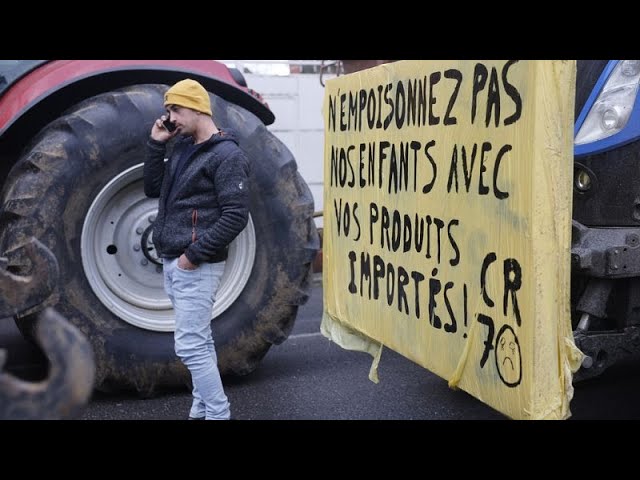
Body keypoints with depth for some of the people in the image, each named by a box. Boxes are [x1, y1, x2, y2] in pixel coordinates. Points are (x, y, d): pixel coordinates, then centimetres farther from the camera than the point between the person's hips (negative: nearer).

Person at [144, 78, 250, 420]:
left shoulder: (227, 155, -13)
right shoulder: (182, 148, 14)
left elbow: (236, 216, -18)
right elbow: (153, 189, 18)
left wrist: (194, 254, -19)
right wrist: (155, 144, 7)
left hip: (196, 265, -9)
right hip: (173, 263, 9)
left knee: (190, 346, -10)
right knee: (199, 342, 15)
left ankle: (218, 415, 0)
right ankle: (201, 411, 25)